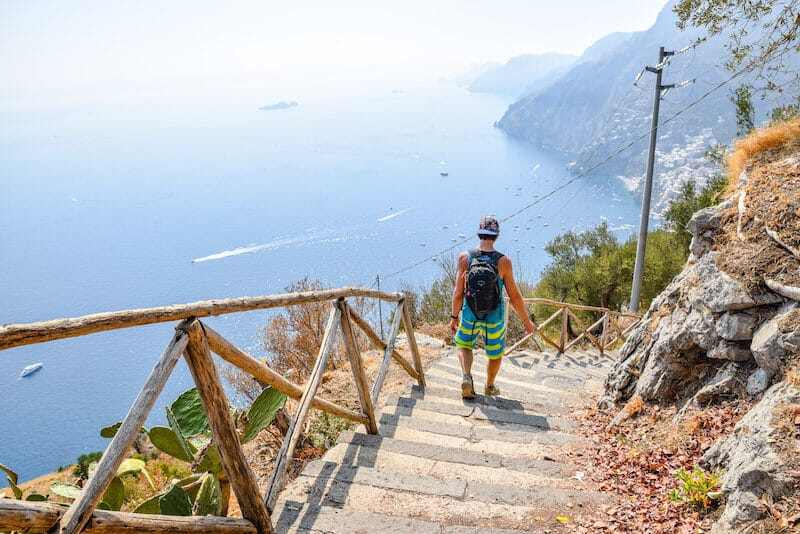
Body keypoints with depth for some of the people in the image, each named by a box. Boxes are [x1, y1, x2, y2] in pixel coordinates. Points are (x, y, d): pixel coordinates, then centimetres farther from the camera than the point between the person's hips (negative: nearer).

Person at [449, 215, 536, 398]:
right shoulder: (503, 261, -19)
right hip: (494, 319, 0)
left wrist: (454, 317, 4)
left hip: (470, 317, 1)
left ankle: (467, 377, 6)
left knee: (463, 345, 29)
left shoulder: (465, 258, -16)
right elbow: (514, 296, -13)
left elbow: (458, 292, -11)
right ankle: (489, 387, 45)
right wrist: (527, 321, 0)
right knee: (495, 353, 27)